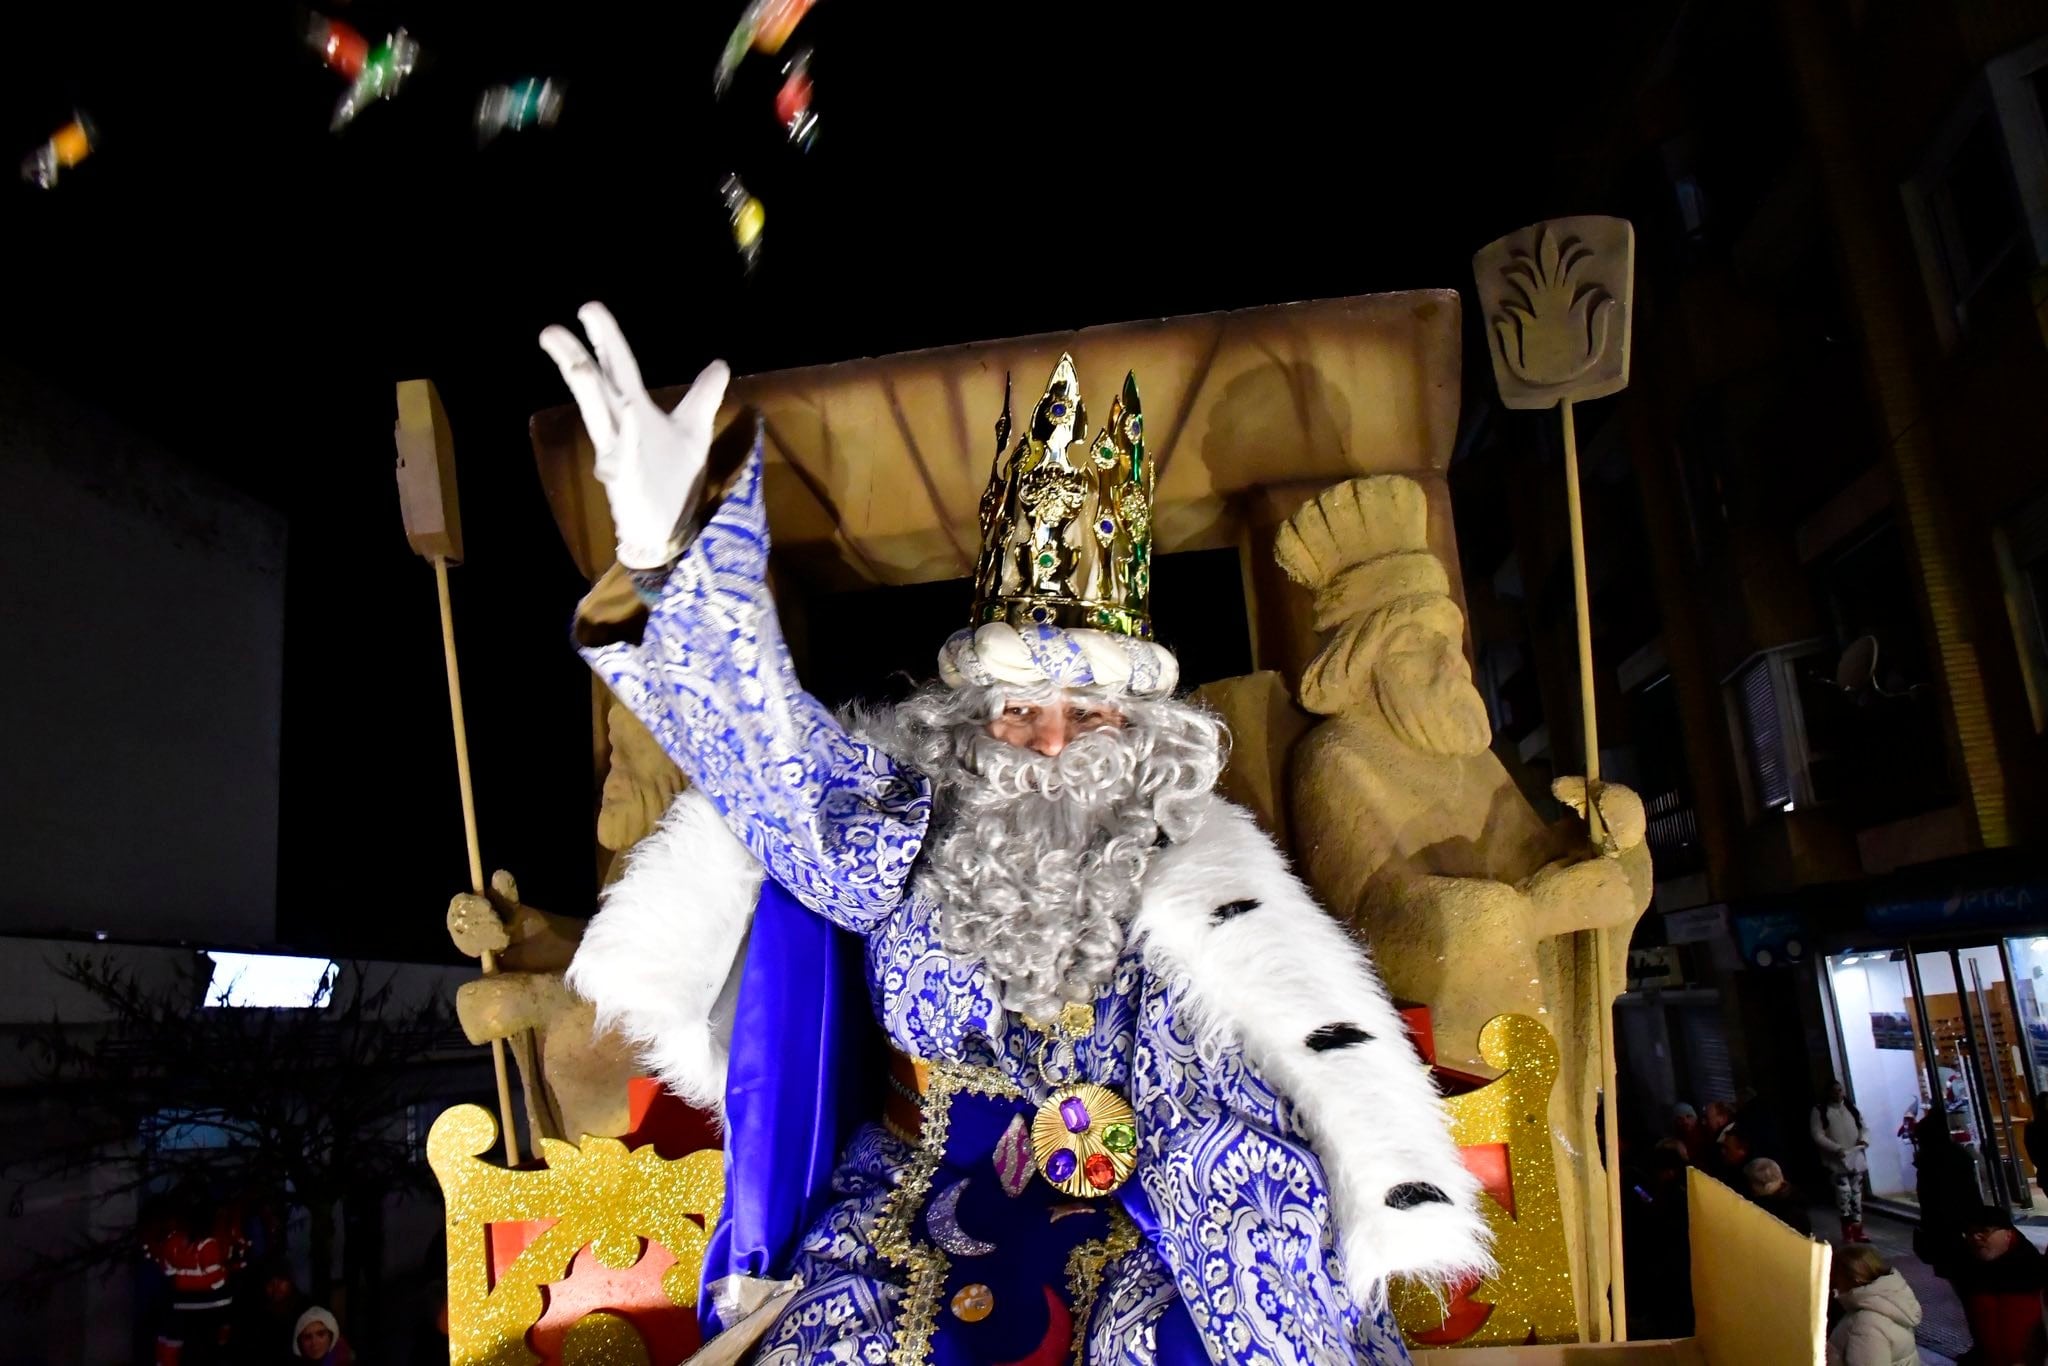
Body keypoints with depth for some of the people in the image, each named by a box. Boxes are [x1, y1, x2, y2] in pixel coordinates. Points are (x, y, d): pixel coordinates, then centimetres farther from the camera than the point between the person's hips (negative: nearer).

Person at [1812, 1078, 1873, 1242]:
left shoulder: (1852, 1107, 11)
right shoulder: (1819, 1111, -6)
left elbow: (1864, 1127, 12)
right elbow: (1818, 1136, -11)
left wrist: (1864, 1139, -10)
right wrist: (1837, 1149, -22)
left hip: (1856, 1159, 5)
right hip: (1837, 1162, -5)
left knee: (1856, 1195, 10)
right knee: (1844, 1194, -13)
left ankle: (1857, 1231, 18)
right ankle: (1847, 1232, -5)